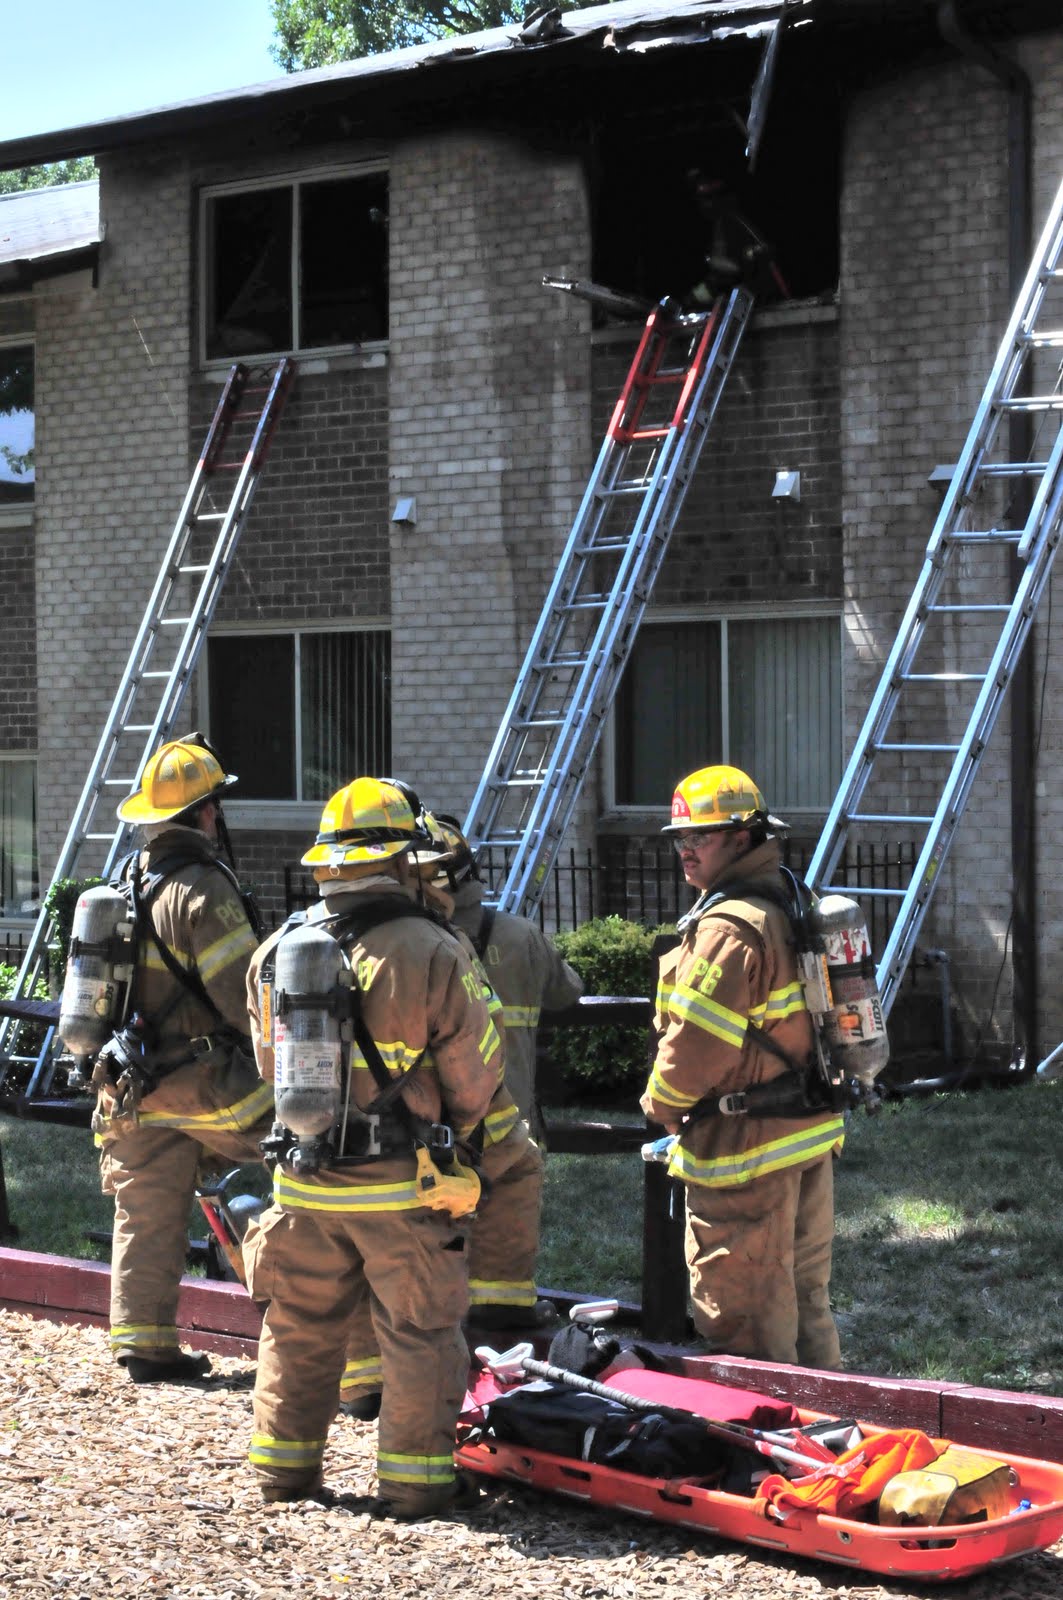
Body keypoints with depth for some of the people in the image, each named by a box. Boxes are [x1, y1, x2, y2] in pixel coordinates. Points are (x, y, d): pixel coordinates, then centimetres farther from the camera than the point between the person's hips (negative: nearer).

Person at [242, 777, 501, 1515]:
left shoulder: (275, 953, 0)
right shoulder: (433, 955, -15)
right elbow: (477, 1075, -7)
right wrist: (449, 1136, 13)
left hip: (305, 1183, 5)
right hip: (404, 1186, -4)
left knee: (300, 1327, 18)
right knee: (419, 1335, 7)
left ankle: (284, 1465, 26)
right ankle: (415, 1478, 10)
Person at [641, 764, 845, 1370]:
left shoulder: (729, 927, -20)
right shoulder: (793, 907, 10)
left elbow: (695, 1046, -21)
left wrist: (662, 1106, -3)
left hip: (747, 1150, -10)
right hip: (812, 1136, 10)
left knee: (745, 1326, 0)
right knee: (806, 1301, 19)